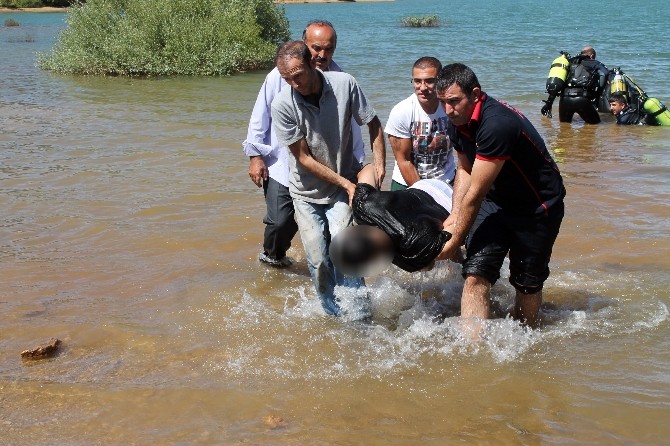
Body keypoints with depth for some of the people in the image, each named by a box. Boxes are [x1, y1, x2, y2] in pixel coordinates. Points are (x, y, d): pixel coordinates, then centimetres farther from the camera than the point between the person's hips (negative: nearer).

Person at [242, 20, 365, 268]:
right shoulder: (281, 75, -10)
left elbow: (351, 124, 3)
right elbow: (260, 116, -2)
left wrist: (357, 163, 4)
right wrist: (255, 156, -4)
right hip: (280, 165, -2)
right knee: (280, 220, -7)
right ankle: (272, 256, 25)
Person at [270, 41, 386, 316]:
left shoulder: (344, 84, -16)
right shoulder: (283, 105, -19)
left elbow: (373, 124, 1)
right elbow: (304, 158, -14)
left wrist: (379, 163, -11)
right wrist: (347, 184, -17)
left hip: (345, 186, 0)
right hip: (307, 192, 0)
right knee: (319, 262, -1)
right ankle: (335, 317, 18)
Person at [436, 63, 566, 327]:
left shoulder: (497, 124, -33)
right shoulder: (458, 122, -5)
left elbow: (475, 194, -28)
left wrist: (454, 242, -20)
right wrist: (454, 216, -3)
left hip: (537, 207, -7)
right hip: (496, 201, 7)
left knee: (527, 283, 8)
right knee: (475, 274, -11)